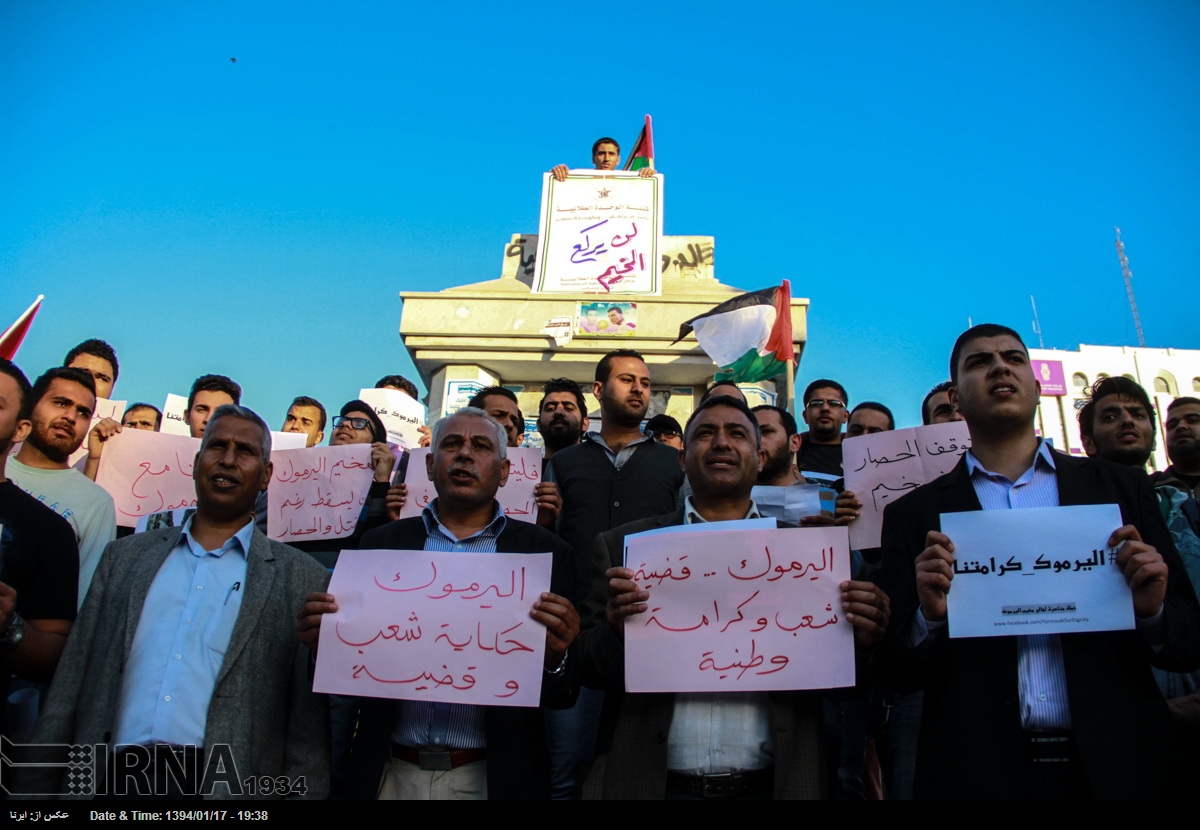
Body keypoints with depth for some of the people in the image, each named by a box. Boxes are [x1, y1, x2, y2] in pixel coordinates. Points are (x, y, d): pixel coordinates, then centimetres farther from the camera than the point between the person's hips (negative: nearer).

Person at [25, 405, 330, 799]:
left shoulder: (302, 580, -2)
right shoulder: (125, 555, 9)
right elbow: (71, 684, 9)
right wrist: (42, 783, 4)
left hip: (221, 781, -2)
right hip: (114, 776, 3)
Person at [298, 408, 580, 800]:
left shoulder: (543, 551, -4)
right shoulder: (382, 543, 2)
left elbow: (563, 695, -4)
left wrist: (555, 658, -25)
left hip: (494, 777, -1)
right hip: (390, 774, 2)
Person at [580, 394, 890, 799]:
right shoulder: (621, 547, -1)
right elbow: (585, 668, -1)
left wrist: (860, 639, -17)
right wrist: (615, 631, -21)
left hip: (770, 785, 1)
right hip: (651, 783, 0)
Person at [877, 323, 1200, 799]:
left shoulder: (1121, 487, 5)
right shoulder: (915, 513, 1)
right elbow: (897, 671, 0)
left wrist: (1152, 612, -15)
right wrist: (930, 616, -19)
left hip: (1119, 766, 2)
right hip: (978, 772, -1)